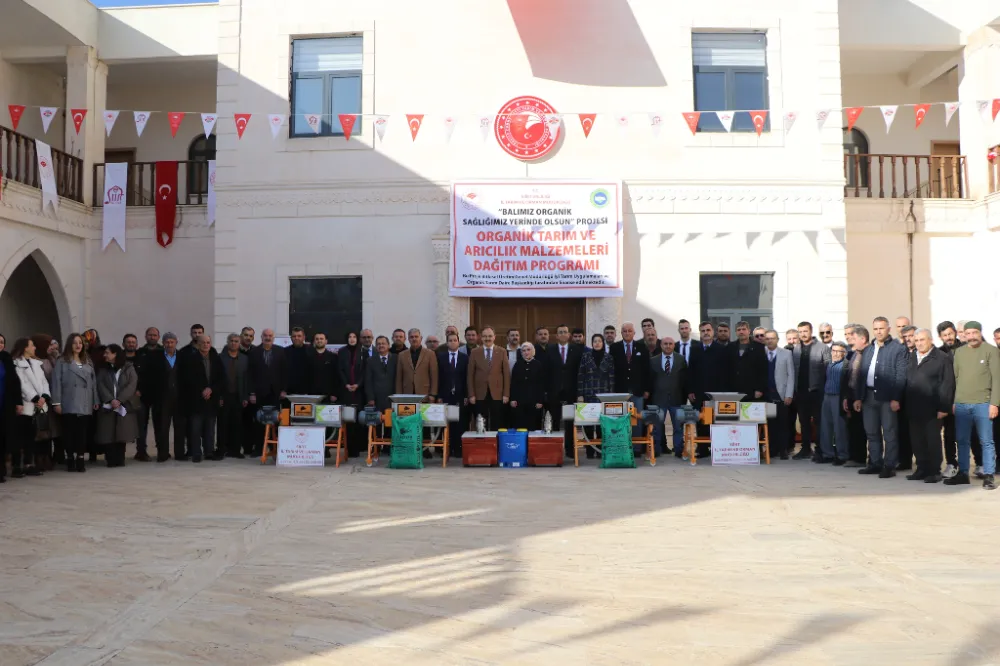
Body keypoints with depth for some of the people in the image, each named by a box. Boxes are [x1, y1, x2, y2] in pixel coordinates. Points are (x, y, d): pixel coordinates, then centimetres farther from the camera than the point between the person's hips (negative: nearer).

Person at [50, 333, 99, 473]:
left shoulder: (88, 362, 16)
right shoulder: (61, 362, 1)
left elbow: (93, 382, 16)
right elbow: (56, 382, -4)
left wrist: (96, 400, 11)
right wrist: (56, 402, -11)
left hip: (85, 404, 4)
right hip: (68, 404, -3)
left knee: (82, 432, 1)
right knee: (69, 432, 0)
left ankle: (80, 459, 5)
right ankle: (70, 459, 8)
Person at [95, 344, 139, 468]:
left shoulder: (129, 368, 3)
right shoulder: (103, 369, 10)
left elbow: (132, 385, -6)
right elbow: (100, 386, -1)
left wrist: (119, 400, -16)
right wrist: (110, 400, -16)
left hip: (124, 406, -1)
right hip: (107, 406, 1)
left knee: (122, 433, 0)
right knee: (108, 433, -3)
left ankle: (120, 459, 6)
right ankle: (111, 460, 2)